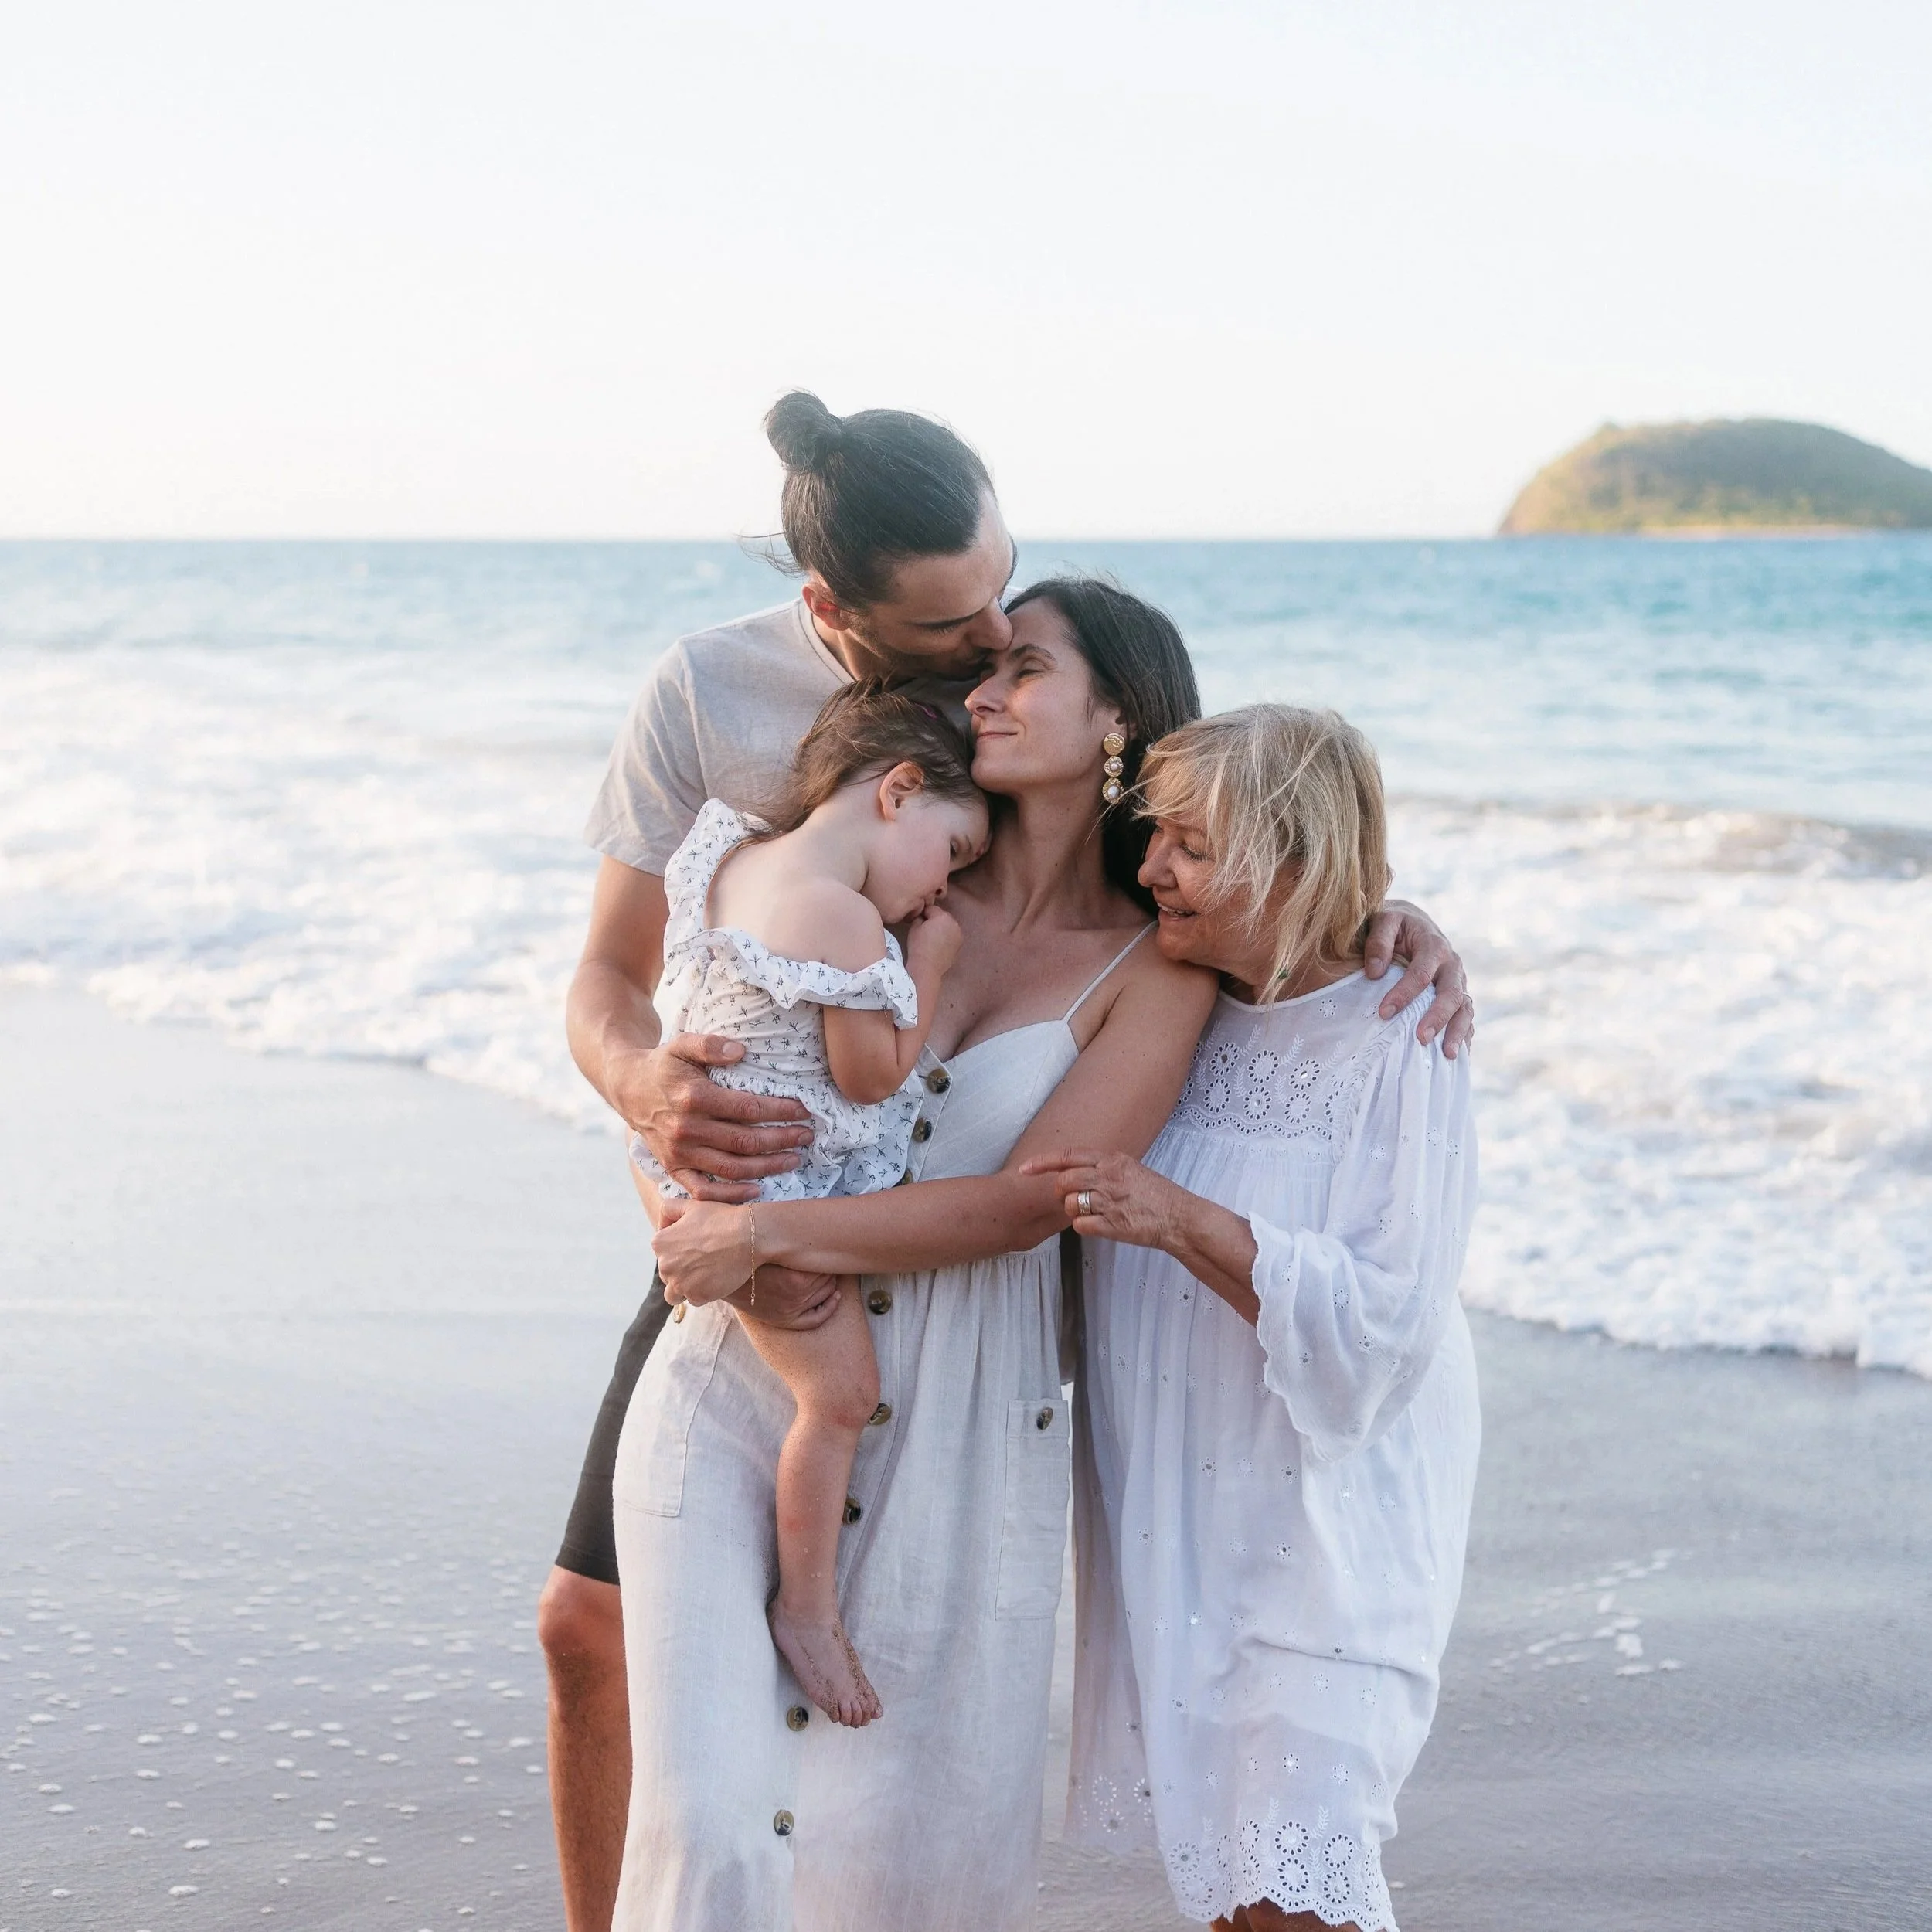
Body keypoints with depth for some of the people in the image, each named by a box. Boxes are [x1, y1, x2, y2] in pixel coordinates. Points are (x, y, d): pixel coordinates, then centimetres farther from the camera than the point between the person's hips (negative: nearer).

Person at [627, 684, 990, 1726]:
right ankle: (806, 1607, 9)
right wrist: (927, 962, -7)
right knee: (841, 1390, -3)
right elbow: (873, 1074, -17)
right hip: (769, 1200, -10)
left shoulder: (731, 853, 1)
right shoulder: (844, 918, -25)